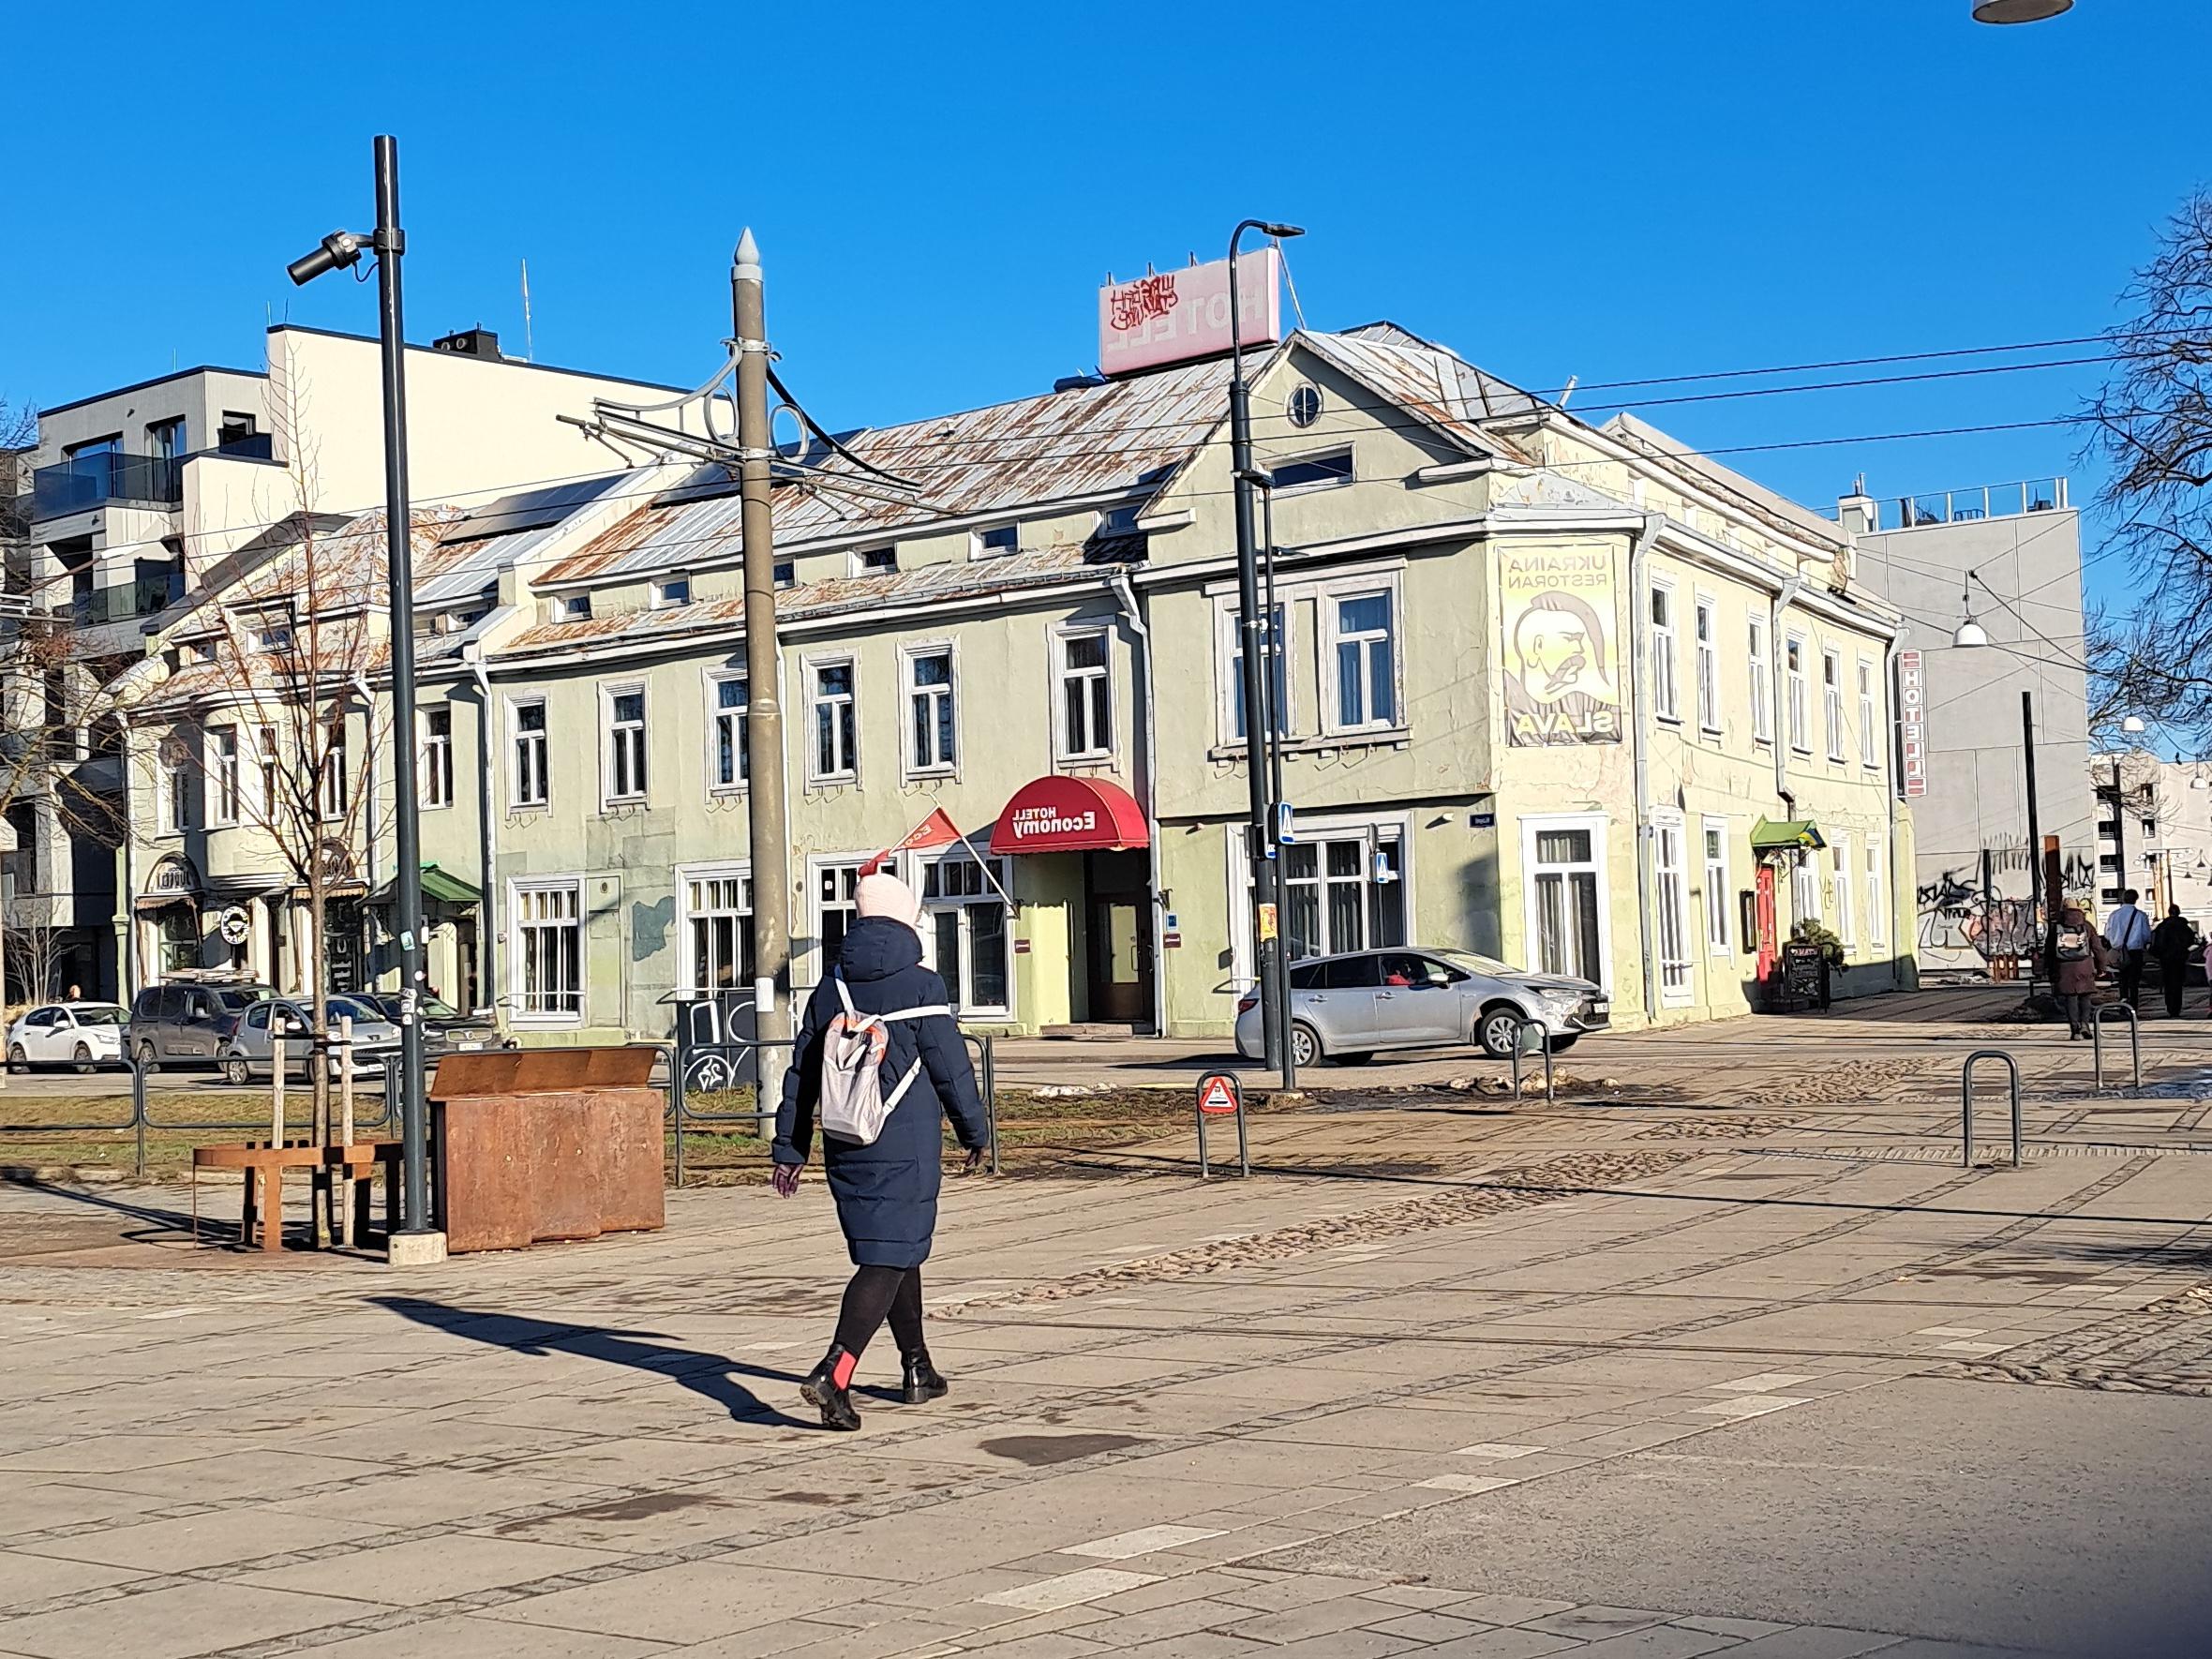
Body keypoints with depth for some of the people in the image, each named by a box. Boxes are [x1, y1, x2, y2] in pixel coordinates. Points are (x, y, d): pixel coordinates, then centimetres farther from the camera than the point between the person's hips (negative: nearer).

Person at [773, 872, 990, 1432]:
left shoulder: (831, 988, 8)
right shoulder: (920, 986, -8)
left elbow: (801, 1071, 9)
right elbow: (952, 1069, -6)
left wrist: (790, 1148, 14)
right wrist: (975, 1133, 7)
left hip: (846, 1149, 6)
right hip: (905, 1148, -6)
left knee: (899, 1249, 20)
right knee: (886, 1262, -6)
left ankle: (918, 1370, 31)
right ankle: (833, 1373, -22)